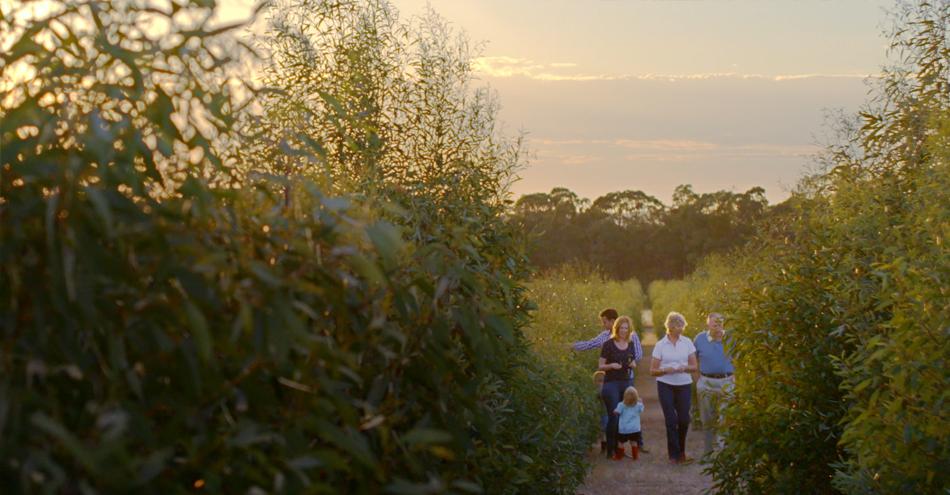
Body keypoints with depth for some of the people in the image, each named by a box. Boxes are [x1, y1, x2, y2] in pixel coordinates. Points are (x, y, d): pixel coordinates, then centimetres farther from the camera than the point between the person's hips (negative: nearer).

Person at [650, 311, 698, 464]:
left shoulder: (687, 343, 4)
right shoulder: (660, 345, -2)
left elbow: (694, 366, 4)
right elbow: (653, 370, -1)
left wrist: (684, 368, -17)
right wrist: (666, 370, -20)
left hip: (684, 385, 2)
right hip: (665, 386, -2)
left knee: (684, 419, 1)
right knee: (671, 420, -3)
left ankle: (681, 451, 23)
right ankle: (674, 455, 5)